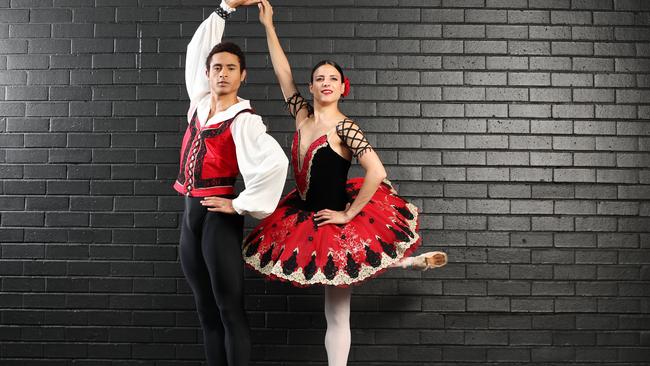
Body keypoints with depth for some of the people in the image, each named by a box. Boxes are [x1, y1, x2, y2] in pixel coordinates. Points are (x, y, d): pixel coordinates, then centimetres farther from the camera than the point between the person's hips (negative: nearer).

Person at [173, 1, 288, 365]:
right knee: (207, 312, 11)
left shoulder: (243, 119, -9)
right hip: (190, 214, 7)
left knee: (230, 311, -3)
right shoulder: (199, 102, 10)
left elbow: (276, 162, -25)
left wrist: (241, 205, -18)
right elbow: (196, 50, 22)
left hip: (219, 216, -7)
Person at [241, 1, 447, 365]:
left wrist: (348, 215, -22)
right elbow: (283, 72, 4)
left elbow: (377, 171, -28)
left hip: (335, 223, -8)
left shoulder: (345, 128, -17)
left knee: (337, 317, 2)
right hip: (306, 218, 8)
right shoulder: (302, 113, 1)